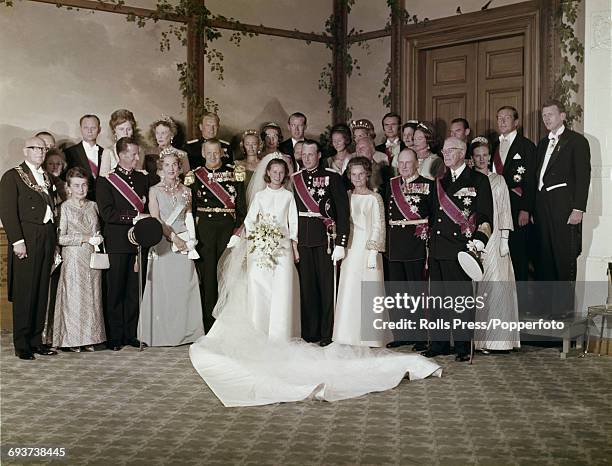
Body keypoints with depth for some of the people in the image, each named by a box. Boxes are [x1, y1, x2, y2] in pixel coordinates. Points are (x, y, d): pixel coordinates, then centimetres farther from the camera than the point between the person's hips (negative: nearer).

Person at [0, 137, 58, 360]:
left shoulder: (47, 177, 18)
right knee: (24, 293, -2)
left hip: (47, 239, 6)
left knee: (42, 293, 9)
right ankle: (22, 344, 5)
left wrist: (54, 240, 10)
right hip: (26, 241, -6)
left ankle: (36, 340, 16)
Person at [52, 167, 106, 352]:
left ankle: (89, 338, 12)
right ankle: (72, 339, 5)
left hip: (93, 258, 5)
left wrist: (99, 238, 0)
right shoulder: (65, 207, -4)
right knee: (74, 297, -3)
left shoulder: (93, 206, 11)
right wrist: (84, 238, -14)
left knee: (92, 296, 5)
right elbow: (61, 237, -9)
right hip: (73, 258, -5)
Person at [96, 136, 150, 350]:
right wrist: (134, 217, -17)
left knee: (134, 290, 6)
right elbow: (107, 213, -12)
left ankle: (131, 334, 14)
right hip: (117, 243, -4)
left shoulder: (142, 179, 15)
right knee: (116, 290, 1)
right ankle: (115, 337, 7)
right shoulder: (106, 180, -2)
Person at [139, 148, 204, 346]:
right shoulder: (154, 190, 3)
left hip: (184, 244, 3)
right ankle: (161, 333, 5)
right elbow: (155, 219, -5)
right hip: (162, 243, -2)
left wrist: (190, 240, 4)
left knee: (184, 286, 1)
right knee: (162, 286, -2)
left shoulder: (186, 191, 12)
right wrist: (173, 237, -13)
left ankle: (185, 332, 9)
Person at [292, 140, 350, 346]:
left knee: (326, 284, -1)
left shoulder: (332, 177, -1)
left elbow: (342, 210, -5)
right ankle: (310, 331, 14)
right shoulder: (295, 179, 11)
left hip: (325, 236, -3)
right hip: (303, 238, 4)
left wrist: (341, 243, -11)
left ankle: (327, 333, 7)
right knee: (307, 285, 6)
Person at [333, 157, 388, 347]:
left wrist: (373, 253, -13)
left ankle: (371, 336, 5)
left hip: (368, 249, -5)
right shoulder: (347, 196, 11)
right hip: (350, 249, 5)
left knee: (368, 291, -3)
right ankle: (349, 333, 14)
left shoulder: (374, 198, -5)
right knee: (349, 290, 5)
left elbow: (378, 227, -8)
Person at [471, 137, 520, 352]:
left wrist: (504, 240, -3)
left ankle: (496, 338, -2)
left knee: (494, 285, -7)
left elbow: (504, 211, 5)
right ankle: (476, 337, 4)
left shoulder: (498, 180, 9)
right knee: (473, 288, -1)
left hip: (493, 238, -1)